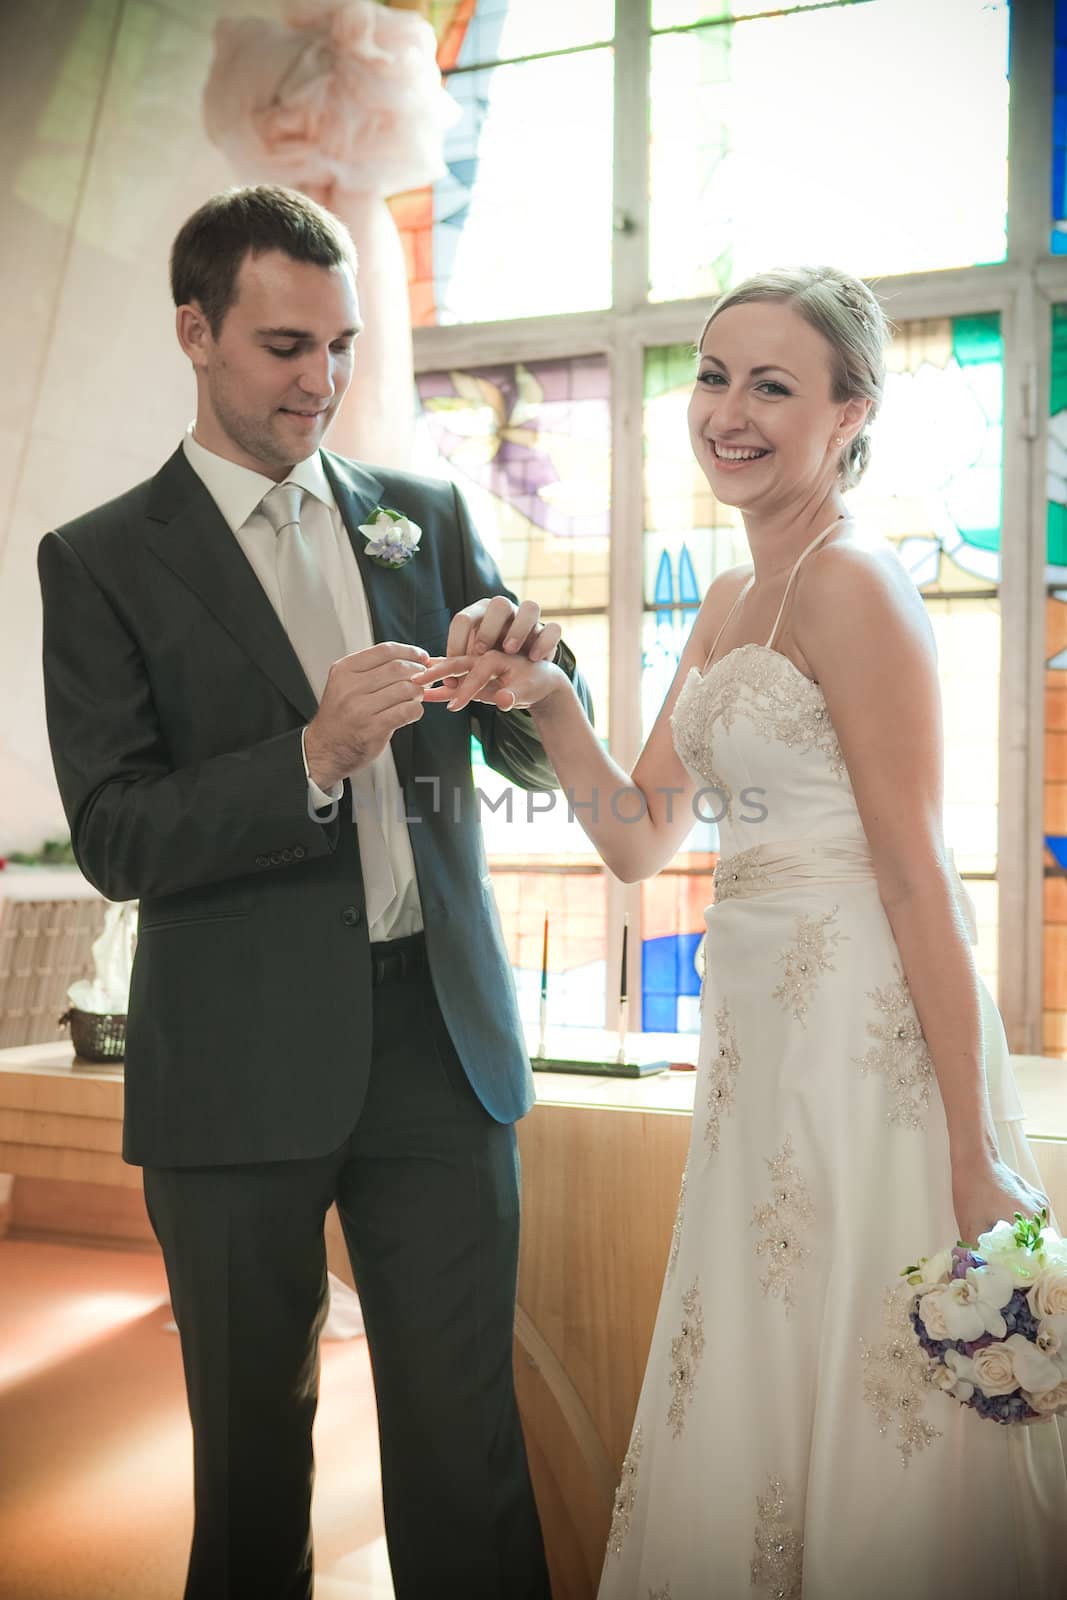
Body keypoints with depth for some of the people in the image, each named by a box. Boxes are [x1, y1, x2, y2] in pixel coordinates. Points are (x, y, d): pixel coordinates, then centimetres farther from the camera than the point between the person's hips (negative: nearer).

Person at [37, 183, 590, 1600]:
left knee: (466, 1436, 6)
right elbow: (114, 837, -8)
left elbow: (545, 761, 9)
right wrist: (312, 759, -22)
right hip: (241, 1069, -2)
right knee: (253, 1446, 14)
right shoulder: (103, 563, 0)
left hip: (441, 1036, 2)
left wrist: (530, 662, -13)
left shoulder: (426, 520, 10)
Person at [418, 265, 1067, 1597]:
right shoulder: (725, 605, 13)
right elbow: (640, 840, 11)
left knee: (867, 1399, 4)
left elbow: (917, 879, -17)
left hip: (868, 1031, -8)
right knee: (755, 1404, 18)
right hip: (759, 1028, 8)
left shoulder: (852, 586, -12)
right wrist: (548, 704, -5)